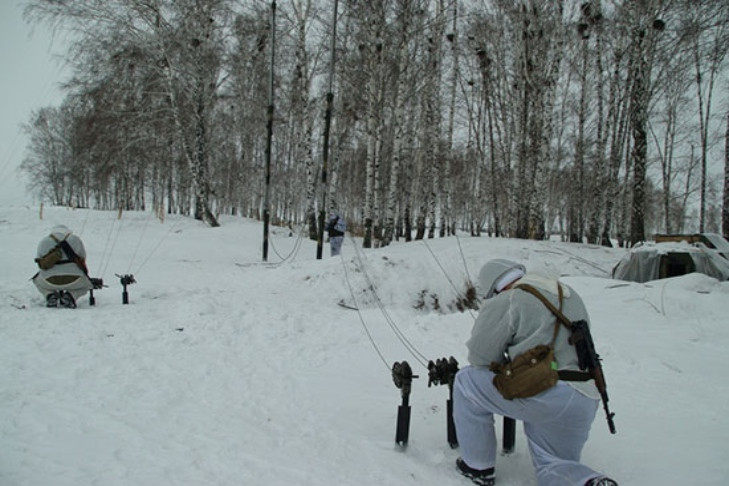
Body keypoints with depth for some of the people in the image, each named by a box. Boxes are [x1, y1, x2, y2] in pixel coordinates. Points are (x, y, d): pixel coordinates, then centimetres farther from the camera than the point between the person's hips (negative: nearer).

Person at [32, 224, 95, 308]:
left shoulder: (43, 242, 11)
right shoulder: (76, 240, 10)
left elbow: (42, 265, 9)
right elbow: (82, 262, 14)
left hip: (51, 282, 1)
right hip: (74, 280, -1)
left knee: (38, 280, 36)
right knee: (86, 284, 32)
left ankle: (50, 295, 6)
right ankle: (71, 295, 1)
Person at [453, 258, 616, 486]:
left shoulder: (504, 303, -6)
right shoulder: (570, 295, 18)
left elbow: (480, 356, -5)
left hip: (547, 396, -8)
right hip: (586, 403, 8)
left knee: (467, 381, 10)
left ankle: (478, 467, 16)